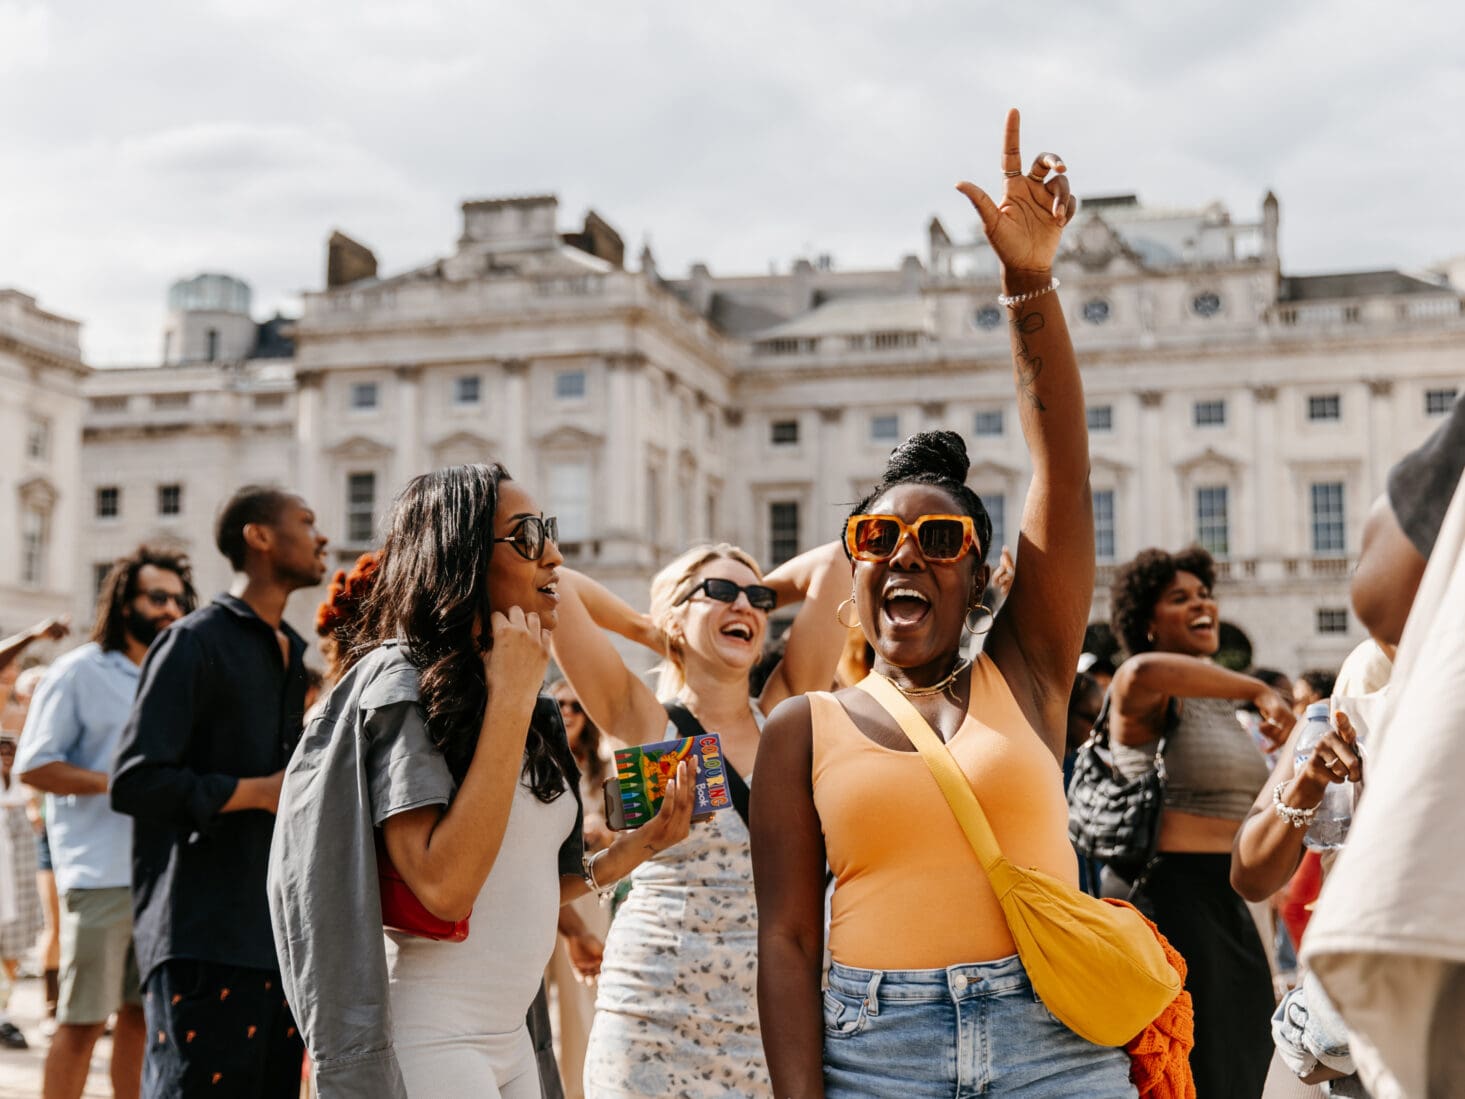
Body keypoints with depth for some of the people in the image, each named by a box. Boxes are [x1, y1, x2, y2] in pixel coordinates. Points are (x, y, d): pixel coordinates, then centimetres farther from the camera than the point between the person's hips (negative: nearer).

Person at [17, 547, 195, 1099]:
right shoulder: (79, 672, -2)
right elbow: (33, 765, -8)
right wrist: (116, 783, -17)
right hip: (99, 873, -6)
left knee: (142, 1012, 10)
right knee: (82, 1019, -3)